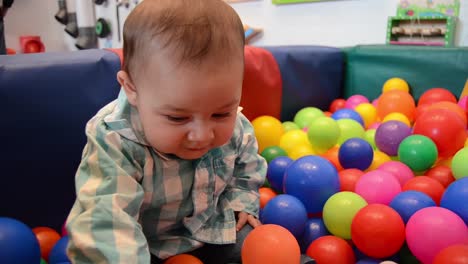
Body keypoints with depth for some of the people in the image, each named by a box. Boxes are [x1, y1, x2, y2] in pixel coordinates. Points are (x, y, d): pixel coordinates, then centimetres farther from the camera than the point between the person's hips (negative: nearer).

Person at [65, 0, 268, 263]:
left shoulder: (236, 127, -15)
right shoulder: (113, 142, -31)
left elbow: (246, 167, 7)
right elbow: (105, 225, -40)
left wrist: (240, 202, -5)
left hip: (214, 231, 3)